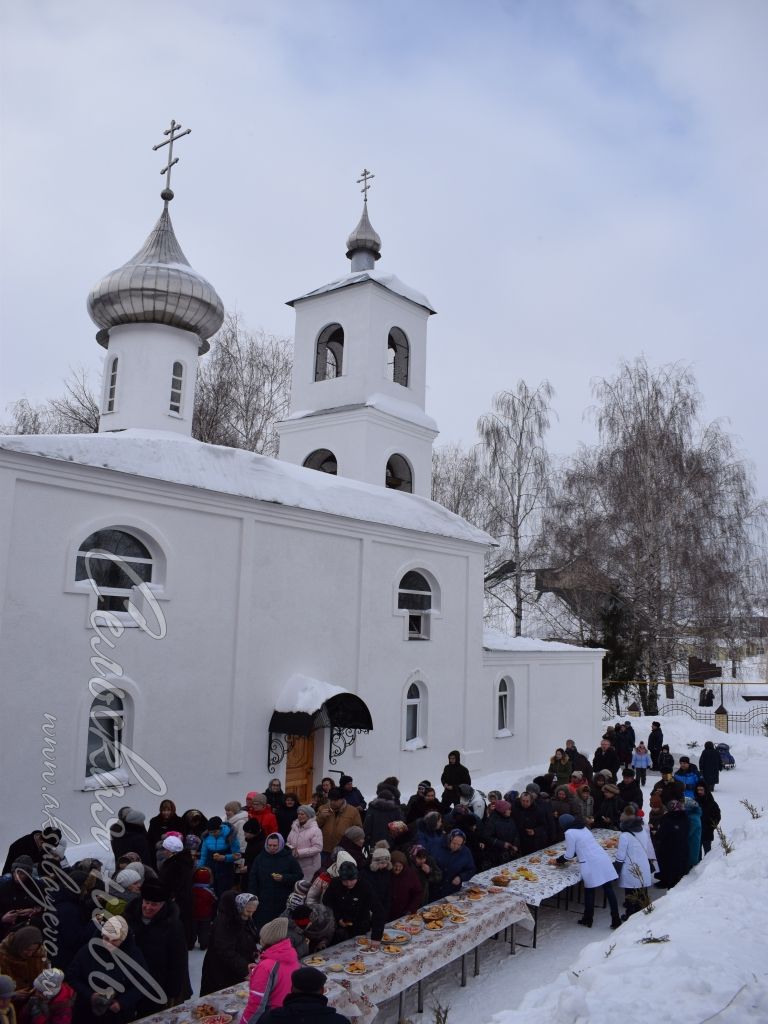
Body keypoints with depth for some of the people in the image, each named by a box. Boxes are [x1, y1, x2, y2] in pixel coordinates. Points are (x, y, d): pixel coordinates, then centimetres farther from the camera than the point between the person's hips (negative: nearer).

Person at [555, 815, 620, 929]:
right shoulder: (583, 828, 20)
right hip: (604, 860, 7)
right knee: (609, 889, 9)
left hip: (591, 864, -7)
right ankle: (616, 920, 12)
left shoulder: (569, 833, -4)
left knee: (589, 892, 10)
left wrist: (559, 860, 18)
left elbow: (569, 855, 0)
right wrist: (566, 854, 29)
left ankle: (587, 920, 24)